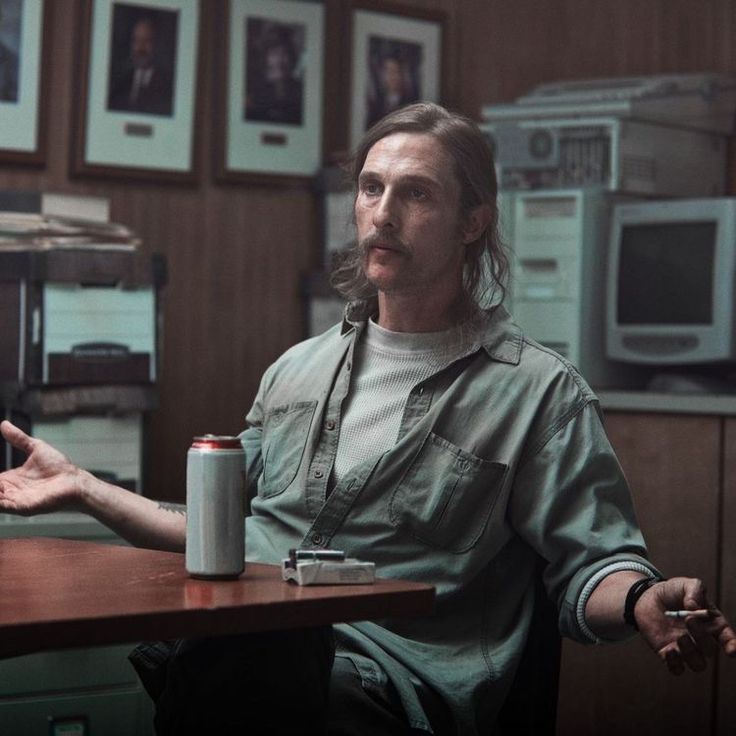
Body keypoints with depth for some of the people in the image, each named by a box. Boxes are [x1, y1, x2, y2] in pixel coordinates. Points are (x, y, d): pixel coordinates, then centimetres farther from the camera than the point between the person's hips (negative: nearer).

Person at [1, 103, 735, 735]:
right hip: (243, 655, 5)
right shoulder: (300, 368, 25)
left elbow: (589, 566, 2)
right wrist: (82, 487, 26)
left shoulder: (538, 391, 7)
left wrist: (645, 601, -21)